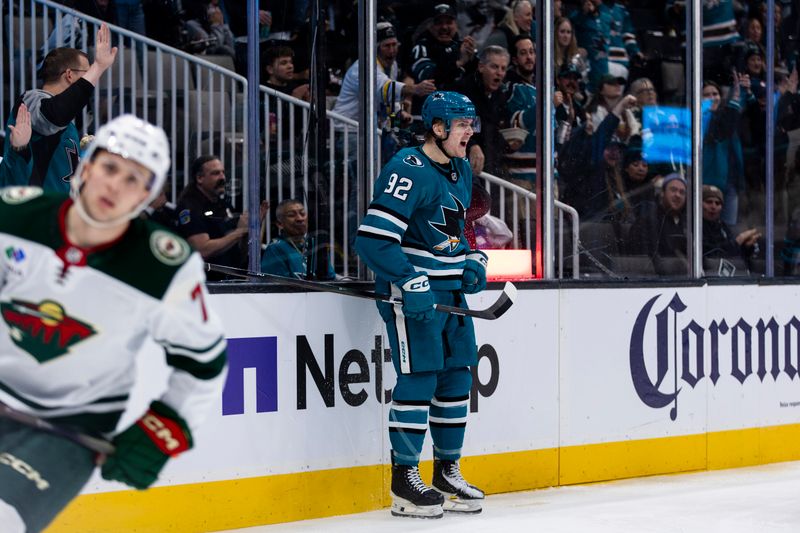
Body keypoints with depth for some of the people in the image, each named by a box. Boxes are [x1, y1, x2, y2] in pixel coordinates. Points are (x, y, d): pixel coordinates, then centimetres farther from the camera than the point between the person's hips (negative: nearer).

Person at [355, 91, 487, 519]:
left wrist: (472, 260, 9)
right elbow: (372, 238, -23)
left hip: (451, 289, 9)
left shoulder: (461, 171, 13)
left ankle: (447, 471, 21)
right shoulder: (408, 171, -17)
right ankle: (404, 478, 1)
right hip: (413, 290, -9)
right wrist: (411, 282, -26)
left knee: (457, 377, 10)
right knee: (418, 378, -8)